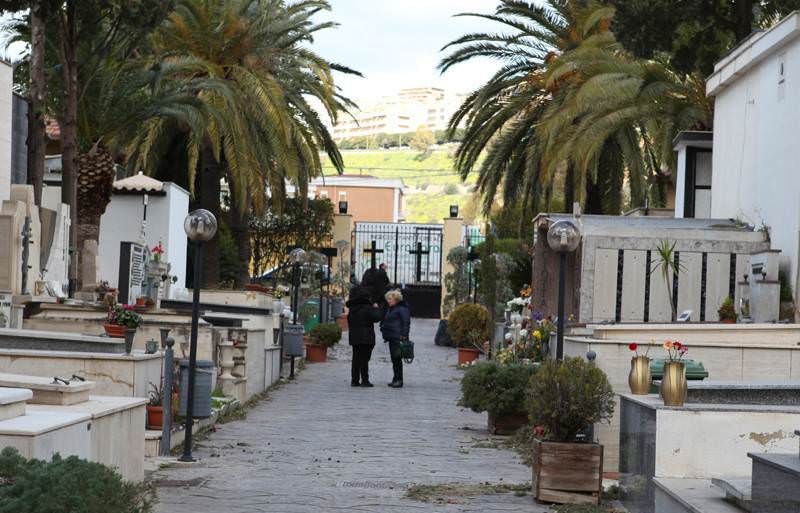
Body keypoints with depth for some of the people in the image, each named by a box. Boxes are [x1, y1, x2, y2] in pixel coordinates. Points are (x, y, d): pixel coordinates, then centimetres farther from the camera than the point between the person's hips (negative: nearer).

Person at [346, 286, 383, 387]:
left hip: (354, 337, 6)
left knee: (356, 359, 11)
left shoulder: (352, 308, 9)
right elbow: (377, 317, -16)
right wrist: (376, 308, 0)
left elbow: (349, 321, 17)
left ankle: (354, 380, 11)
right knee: (364, 359, -4)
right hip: (366, 338, -6)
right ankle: (365, 380, -4)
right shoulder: (367, 308, -14)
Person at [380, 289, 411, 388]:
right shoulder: (391, 309, 20)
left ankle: (399, 380, -8)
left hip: (398, 338, -10)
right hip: (392, 338, 10)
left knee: (397, 358, -10)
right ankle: (396, 379, 15)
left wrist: (404, 335, -21)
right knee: (394, 359, 11)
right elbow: (385, 321, 29)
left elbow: (406, 322, -15)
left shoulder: (402, 309, -10)